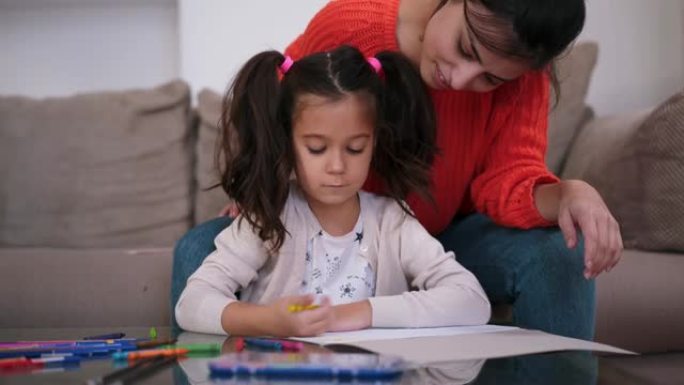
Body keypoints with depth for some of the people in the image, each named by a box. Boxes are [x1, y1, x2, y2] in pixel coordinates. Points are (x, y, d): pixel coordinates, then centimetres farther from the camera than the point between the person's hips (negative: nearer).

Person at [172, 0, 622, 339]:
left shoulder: (523, 75, -21)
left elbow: (508, 180, -25)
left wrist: (566, 195, -45)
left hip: (449, 237, 0)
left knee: (558, 254, -29)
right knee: (201, 250, -22)